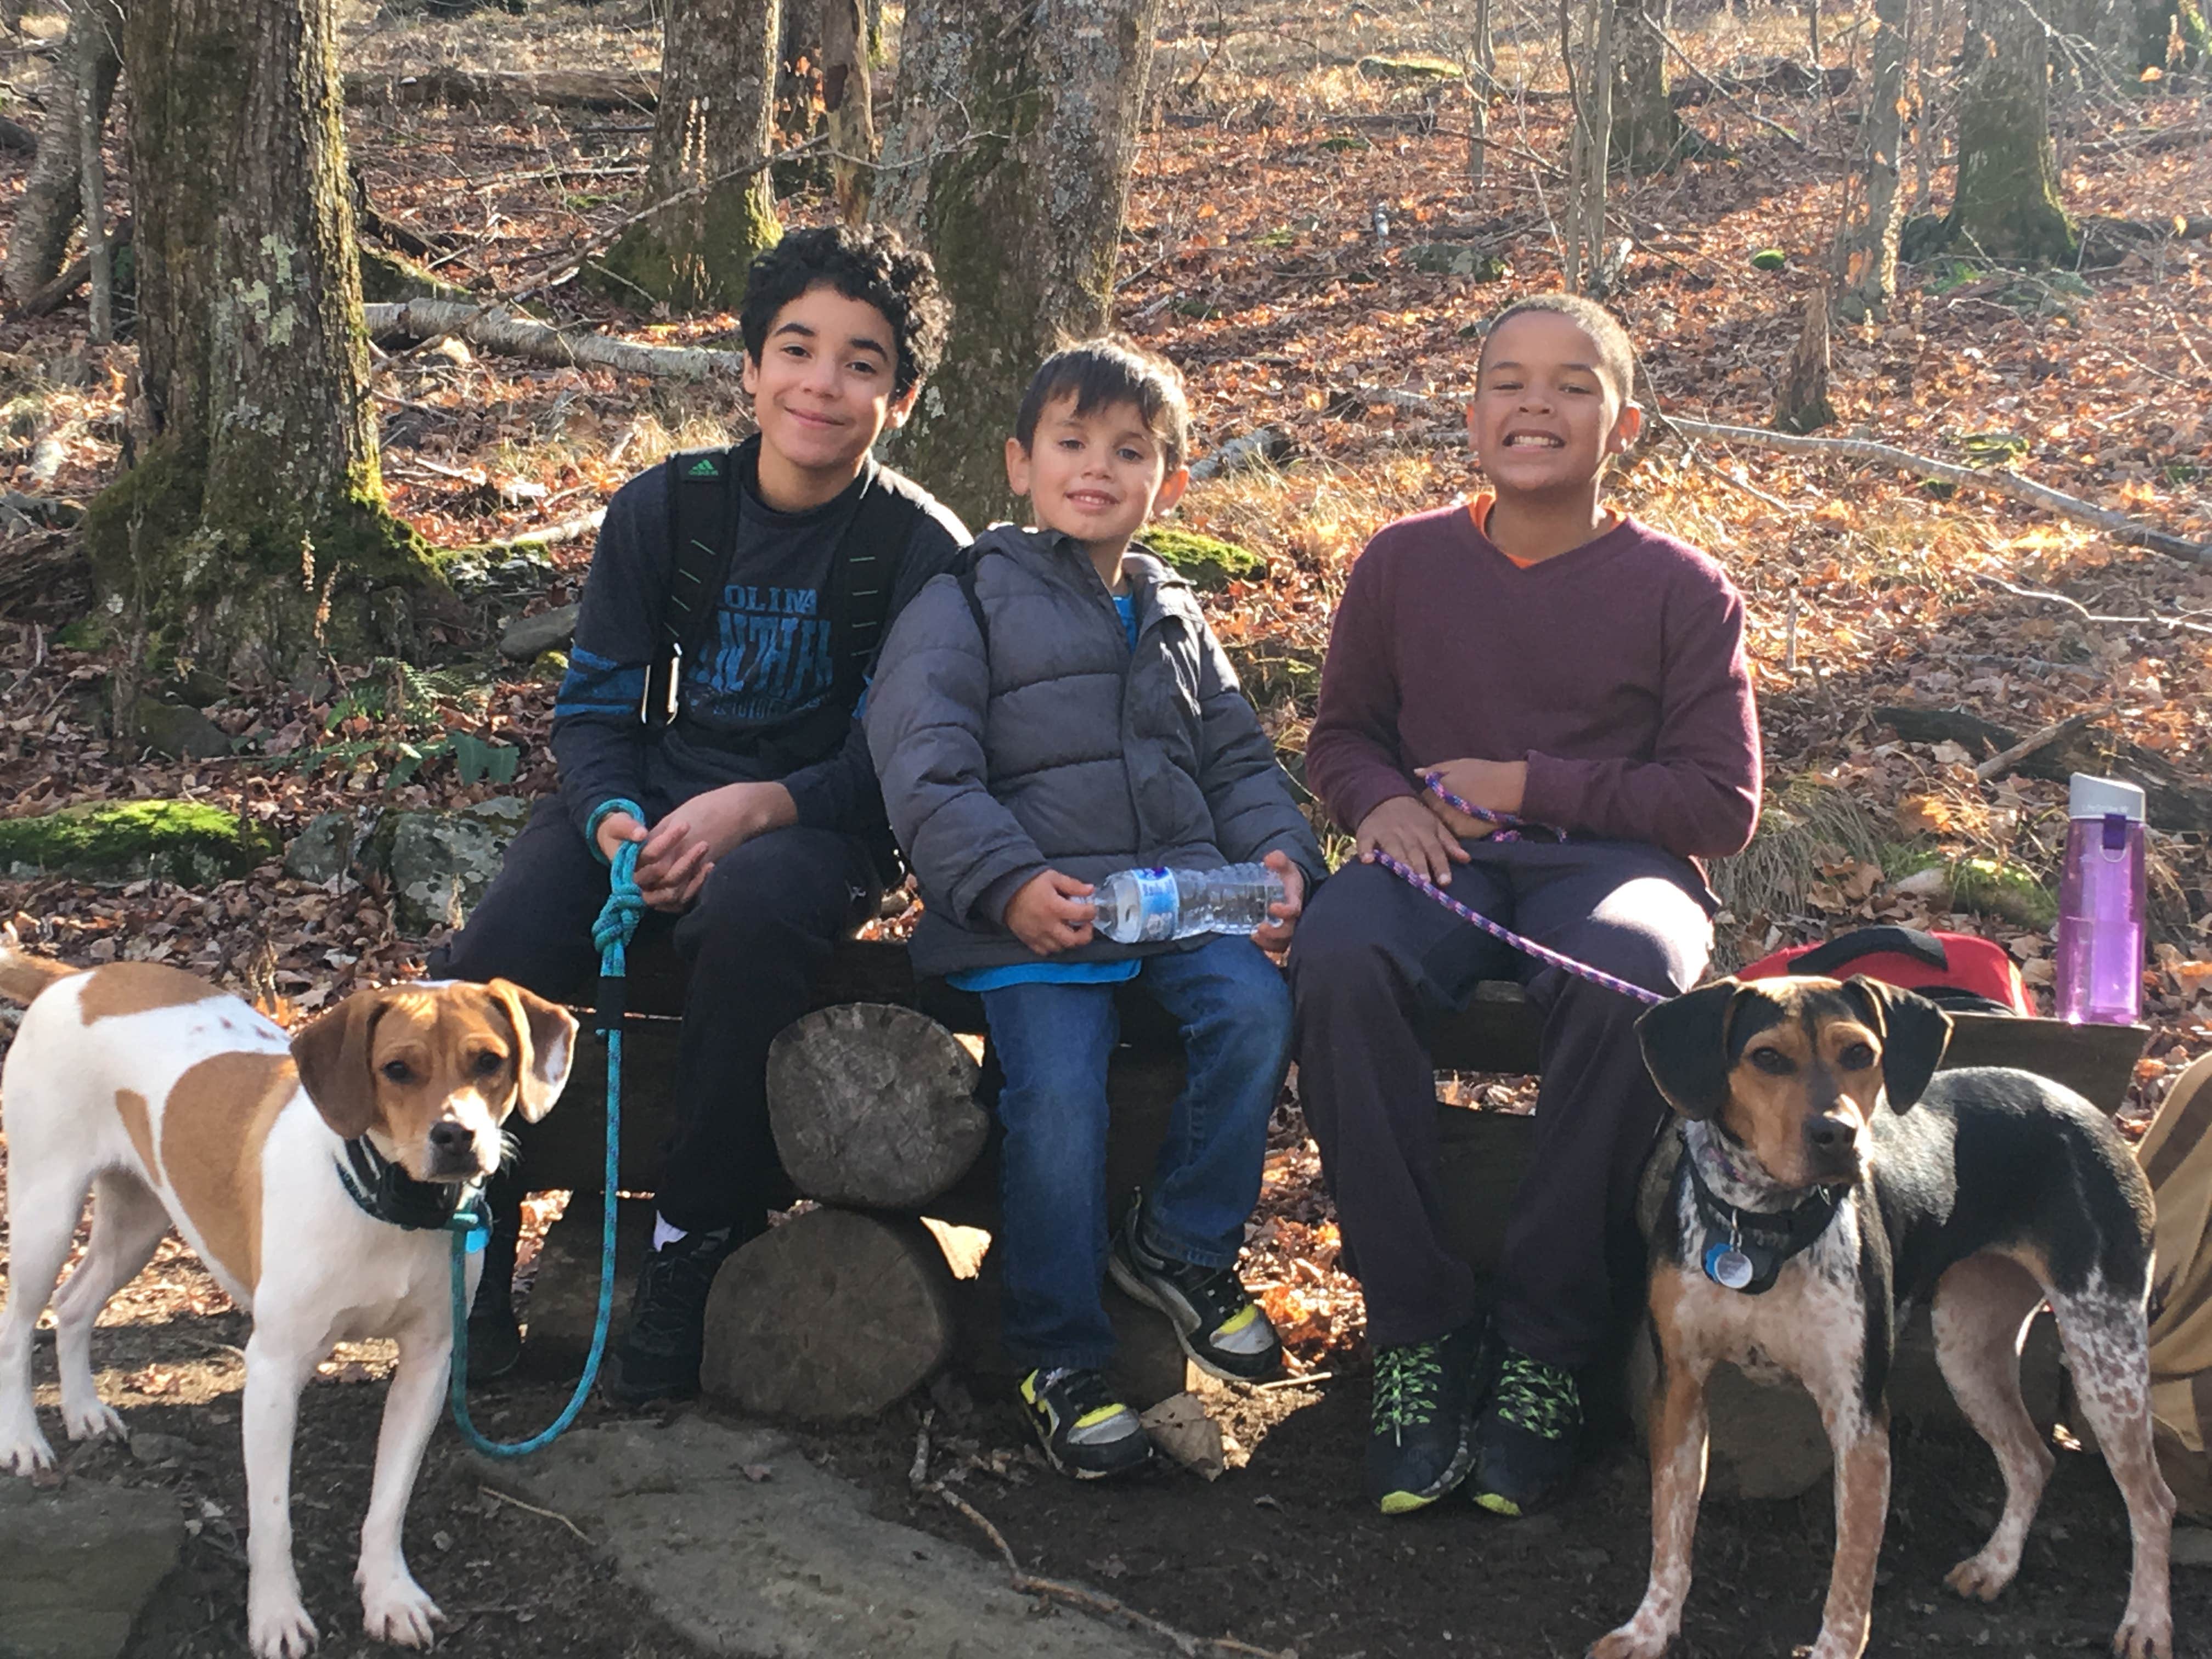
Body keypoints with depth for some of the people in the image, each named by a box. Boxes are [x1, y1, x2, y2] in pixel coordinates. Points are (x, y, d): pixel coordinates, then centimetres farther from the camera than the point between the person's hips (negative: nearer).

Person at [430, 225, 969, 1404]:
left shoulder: (923, 551, -5)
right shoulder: (663, 510, 3)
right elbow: (593, 703, 6)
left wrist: (758, 806, -25)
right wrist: (613, 817, -16)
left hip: (815, 825, -3)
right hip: (652, 803, 3)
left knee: (746, 910, -40)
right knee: (494, 957, -28)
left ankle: (698, 1243, -22)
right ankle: (471, 1244, -6)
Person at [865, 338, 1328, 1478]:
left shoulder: (1176, 618, 24)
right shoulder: (965, 608, 5)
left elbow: (1238, 760, 23)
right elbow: (926, 775, -5)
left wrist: (1279, 856, 1)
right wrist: (1010, 885, -20)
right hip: (1035, 913, -4)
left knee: (1254, 1010, -25)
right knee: (1058, 1091, -26)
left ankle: (1178, 1246, -2)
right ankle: (1058, 1353, -8)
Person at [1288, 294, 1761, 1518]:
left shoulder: (1680, 590, 4)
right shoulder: (1404, 563, 10)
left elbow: (1722, 805, 1)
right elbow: (1341, 733, 20)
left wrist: (1528, 785, -7)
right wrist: (1381, 801, -4)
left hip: (1613, 862, -1)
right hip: (1442, 860, 2)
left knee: (1623, 978, -40)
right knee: (1339, 957, -35)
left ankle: (1548, 1342, -24)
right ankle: (1417, 1326, -24)